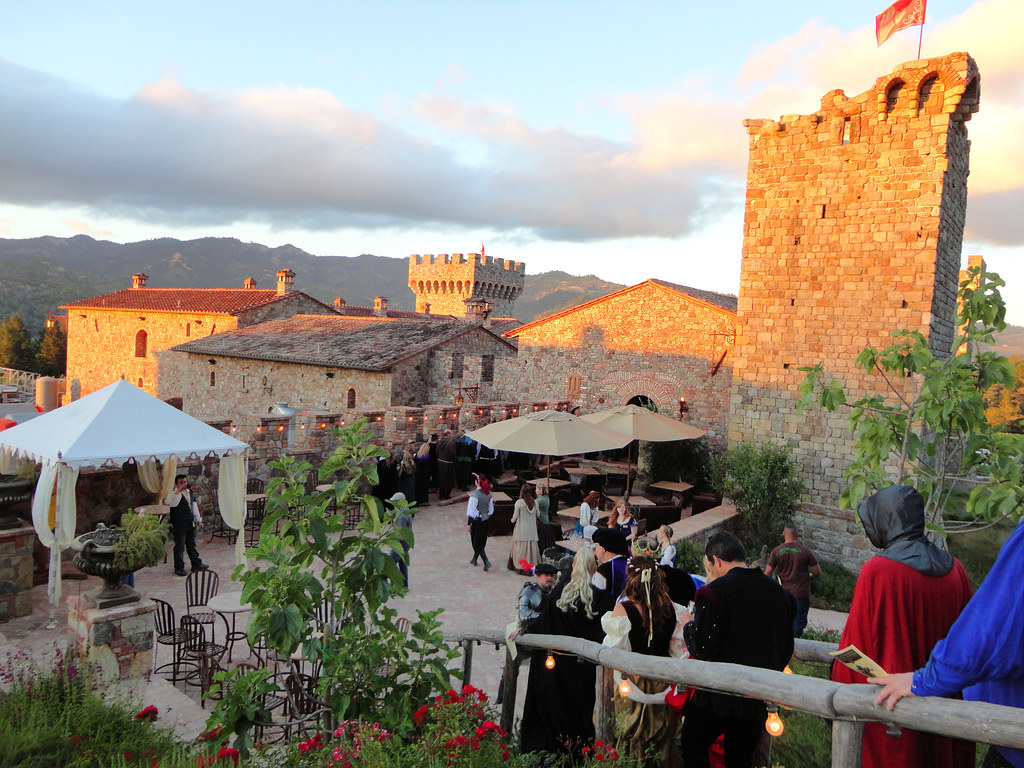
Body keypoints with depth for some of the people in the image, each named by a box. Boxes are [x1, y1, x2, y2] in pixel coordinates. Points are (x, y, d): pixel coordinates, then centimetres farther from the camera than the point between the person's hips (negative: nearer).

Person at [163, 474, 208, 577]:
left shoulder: (190, 493, 11)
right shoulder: (173, 494, -11)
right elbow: (168, 502, -34)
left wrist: (198, 520, 18)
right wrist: (178, 491, -38)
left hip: (190, 525, 7)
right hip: (179, 526, -7)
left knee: (192, 545, 17)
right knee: (180, 547, 1)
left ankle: (196, 564, 27)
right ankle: (179, 567, 12)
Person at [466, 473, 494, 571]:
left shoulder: (474, 495, -20)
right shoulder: (489, 494, 0)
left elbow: (471, 511, -17)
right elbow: (491, 509, 9)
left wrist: (469, 524, -9)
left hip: (477, 521, -7)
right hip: (486, 520, 7)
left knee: (476, 543, 5)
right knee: (482, 542, 18)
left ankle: (486, 562, -6)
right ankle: (474, 560, 35)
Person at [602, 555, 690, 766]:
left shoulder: (623, 609, -18)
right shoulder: (671, 609, -6)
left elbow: (614, 650, -12)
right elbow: (678, 649, 2)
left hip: (633, 680, -3)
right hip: (663, 681, 3)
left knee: (633, 737, 11)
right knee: (663, 737, 17)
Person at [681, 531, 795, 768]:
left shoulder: (713, 591, -18)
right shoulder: (779, 592, 2)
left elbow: (702, 650, -17)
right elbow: (786, 648, 10)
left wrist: (689, 624, 1)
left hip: (719, 697, -6)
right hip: (759, 699, 6)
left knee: (693, 748, 16)